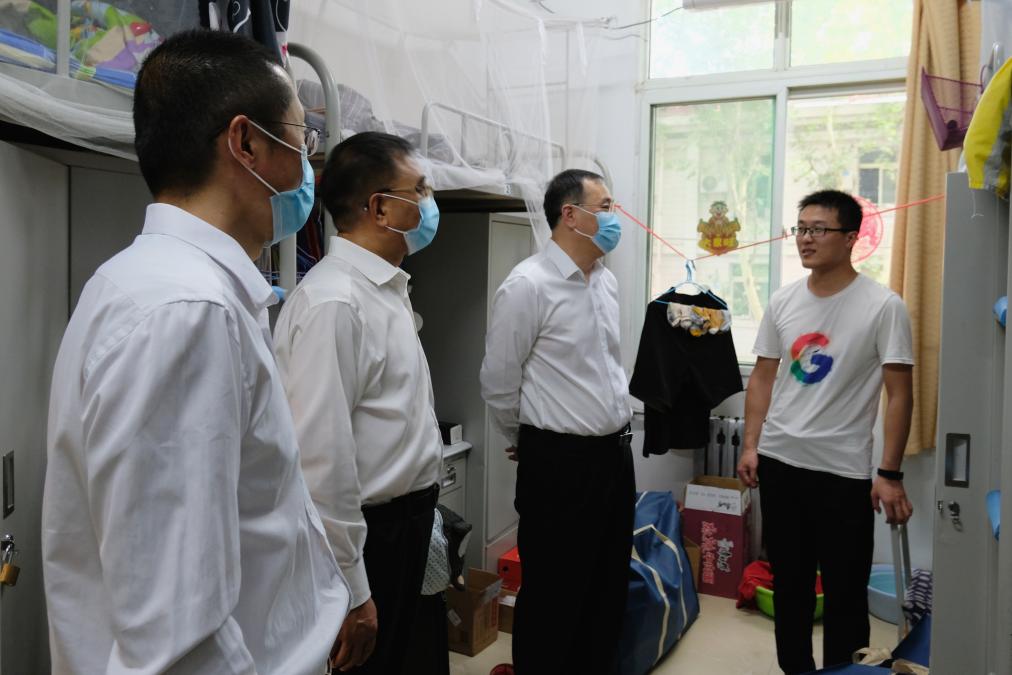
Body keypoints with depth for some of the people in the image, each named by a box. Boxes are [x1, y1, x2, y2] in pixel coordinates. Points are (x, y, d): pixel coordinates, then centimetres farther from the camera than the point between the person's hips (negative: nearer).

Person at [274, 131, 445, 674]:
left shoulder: (387, 288, 9)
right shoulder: (332, 301, -22)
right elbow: (321, 456, -25)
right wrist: (350, 592, -21)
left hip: (405, 526, 9)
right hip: (368, 536, -9)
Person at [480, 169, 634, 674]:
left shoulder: (607, 280, 9)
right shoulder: (528, 285, -15)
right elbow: (498, 383, -8)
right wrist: (532, 443, 5)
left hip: (615, 452, 7)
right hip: (559, 461, -7)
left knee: (608, 587, 18)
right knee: (553, 594, 7)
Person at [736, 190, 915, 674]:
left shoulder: (883, 307, -9)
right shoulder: (783, 302, 4)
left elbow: (900, 394, -9)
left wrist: (890, 474, -12)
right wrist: (750, 445, 4)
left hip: (844, 471, -4)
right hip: (778, 462, 5)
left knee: (845, 591, 7)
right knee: (789, 583, 17)